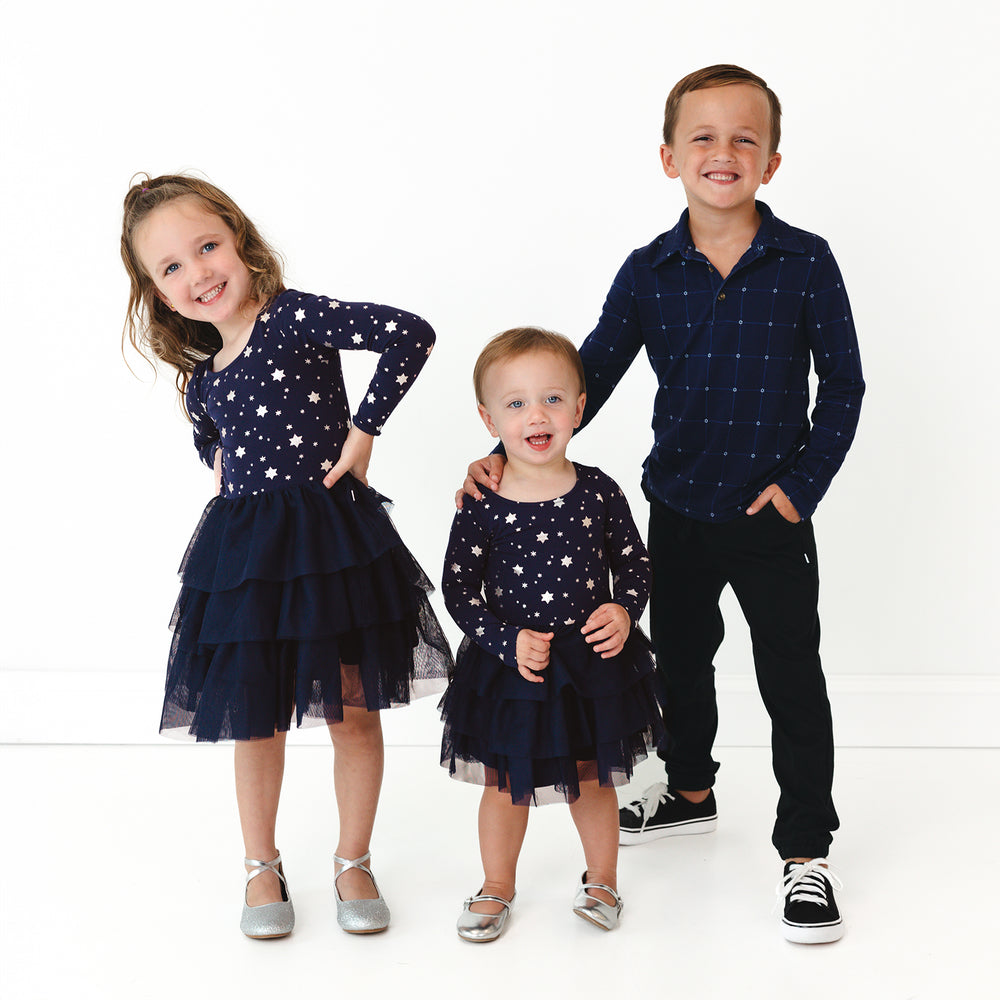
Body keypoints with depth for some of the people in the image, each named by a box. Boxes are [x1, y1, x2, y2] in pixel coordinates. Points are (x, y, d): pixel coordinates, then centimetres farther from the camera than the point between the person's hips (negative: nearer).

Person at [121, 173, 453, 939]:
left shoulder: (293, 317, -13)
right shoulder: (203, 374, 7)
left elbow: (411, 335, -24)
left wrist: (363, 429, -18)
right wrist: (225, 469, 8)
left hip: (332, 538, -5)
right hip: (242, 551, 5)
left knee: (353, 710, 6)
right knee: (256, 719, 11)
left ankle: (354, 863, 25)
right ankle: (262, 868, 29)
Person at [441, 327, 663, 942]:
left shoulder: (598, 492, -7)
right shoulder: (482, 506, -12)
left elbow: (635, 561, 5)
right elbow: (459, 589, -7)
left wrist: (624, 612, -13)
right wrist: (509, 642, -17)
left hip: (593, 662, 1)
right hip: (510, 668, -1)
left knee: (593, 778, 17)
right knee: (505, 784, 14)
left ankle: (602, 881, 39)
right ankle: (497, 887, 37)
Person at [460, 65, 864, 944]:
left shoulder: (805, 264, -11)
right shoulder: (649, 273, -5)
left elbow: (843, 385, -4)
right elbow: (590, 375, -3)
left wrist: (803, 484, -11)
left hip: (772, 515, -3)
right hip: (677, 509, 3)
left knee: (793, 680, 3)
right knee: (679, 658, 20)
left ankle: (805, 852, 17)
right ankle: (690, 790, 45)